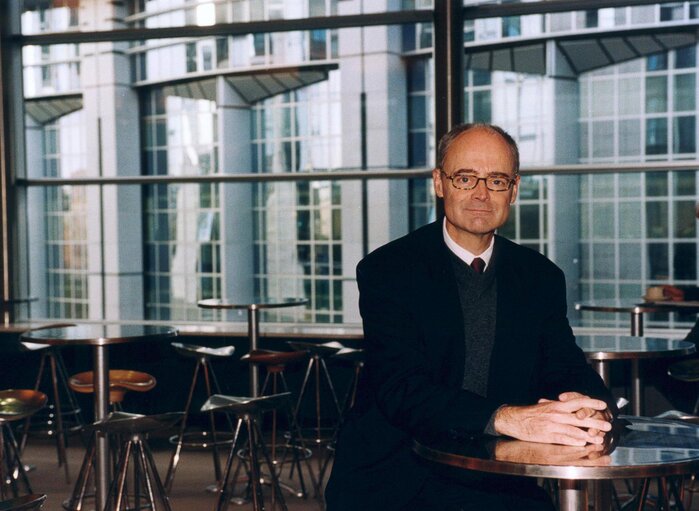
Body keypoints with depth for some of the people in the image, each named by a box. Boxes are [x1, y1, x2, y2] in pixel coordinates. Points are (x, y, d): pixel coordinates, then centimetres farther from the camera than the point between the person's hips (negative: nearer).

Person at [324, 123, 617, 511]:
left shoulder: (541, 278, 10)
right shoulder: (387, 270, -5)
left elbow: (568, 373, 5)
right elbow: (400, 388, -17)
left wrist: (590, 407, -22)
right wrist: (506, 418, -33)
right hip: (394, 479, -5)